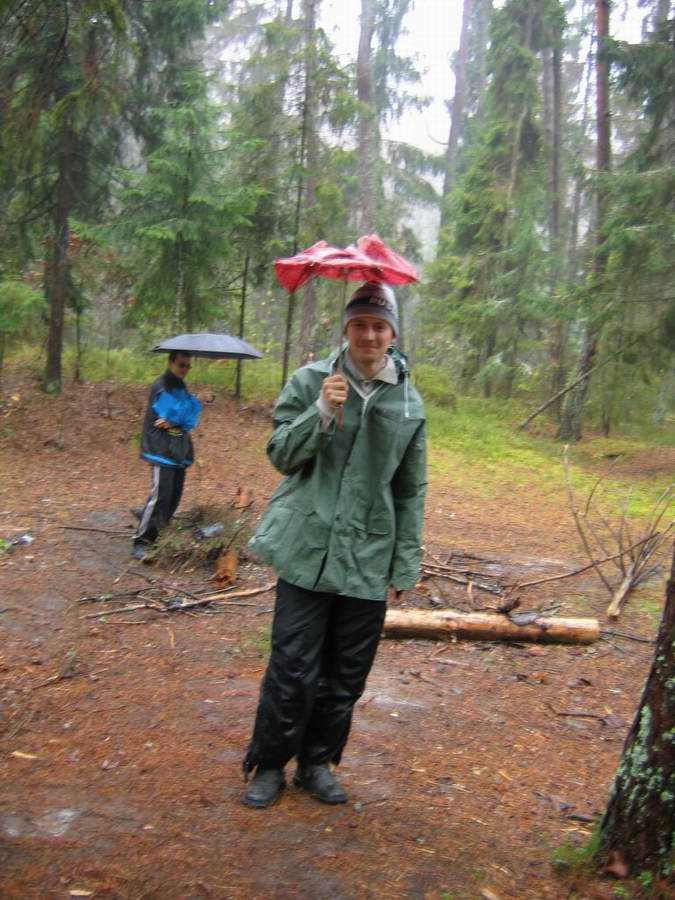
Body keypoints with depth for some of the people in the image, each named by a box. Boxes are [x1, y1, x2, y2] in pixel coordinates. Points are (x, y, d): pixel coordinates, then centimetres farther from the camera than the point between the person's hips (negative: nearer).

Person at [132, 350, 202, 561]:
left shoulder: (180, 388, 17)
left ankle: (156, 538, 20)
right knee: (159, 497, -14)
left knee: (174, 497, 8)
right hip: (162, 451, -8)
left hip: (179, 452, 8)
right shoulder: (161, 387, -10)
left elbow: (191, 419, 8)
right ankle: (141, 542, -9)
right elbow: (178, 413, -22)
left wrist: (175, 422, -11)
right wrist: (192, 404, -7)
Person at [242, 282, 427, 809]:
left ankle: (318, 762, 32)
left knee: (346, 676, 12)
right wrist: (322, 412, -20)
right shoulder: (310, 381, -1)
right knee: (293, 669, -1)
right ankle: (267, 765, 22)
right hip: (307, 552, -2)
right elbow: (281, 455, -3)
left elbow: (411, 492, 8)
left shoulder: (409, 403, 4)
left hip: (369, 562, 3)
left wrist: (403, 569, 6)